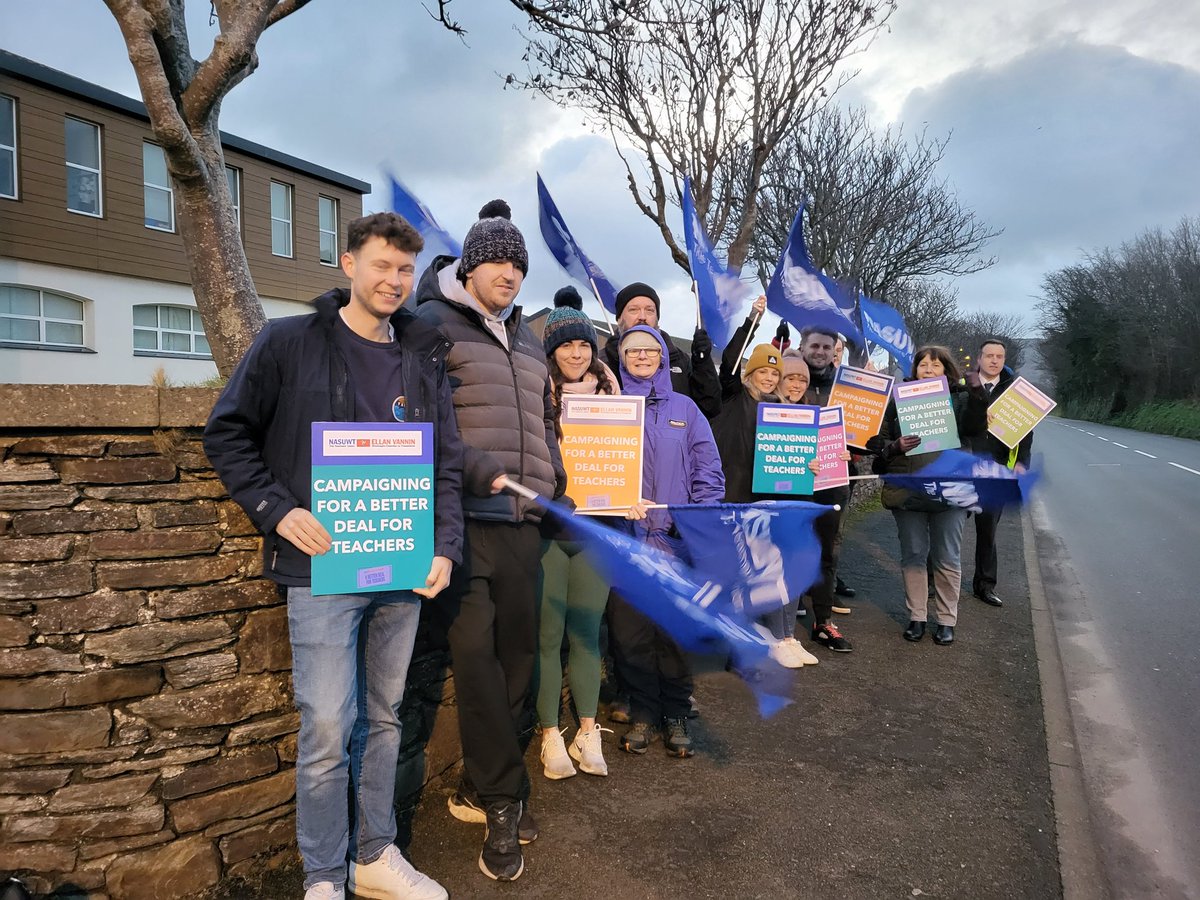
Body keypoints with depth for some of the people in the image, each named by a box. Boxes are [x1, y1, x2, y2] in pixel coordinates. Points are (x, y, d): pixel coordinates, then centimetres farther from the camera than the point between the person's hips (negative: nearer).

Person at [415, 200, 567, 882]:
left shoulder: (527, 339, 22)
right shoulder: (433, 324, 1)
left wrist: (556, 489, 15)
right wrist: (481, 473, -21)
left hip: (524, 522, 7)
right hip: (465, 520, -6)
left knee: (518, 652, 9)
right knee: (476, 655, -7)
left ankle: (482, 786, 25)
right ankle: (504, 799, 8)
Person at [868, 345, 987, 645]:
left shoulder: (959, 398, 5)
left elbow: (975, 428, -13)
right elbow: (876, 440, 2)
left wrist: (977, 393, -24)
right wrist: (895, 446, -18)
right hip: (907, 492, 1)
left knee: (947, 559, 7)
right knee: (913, 556, 10)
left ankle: (946, 620, 20)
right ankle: (916, 617, 23)